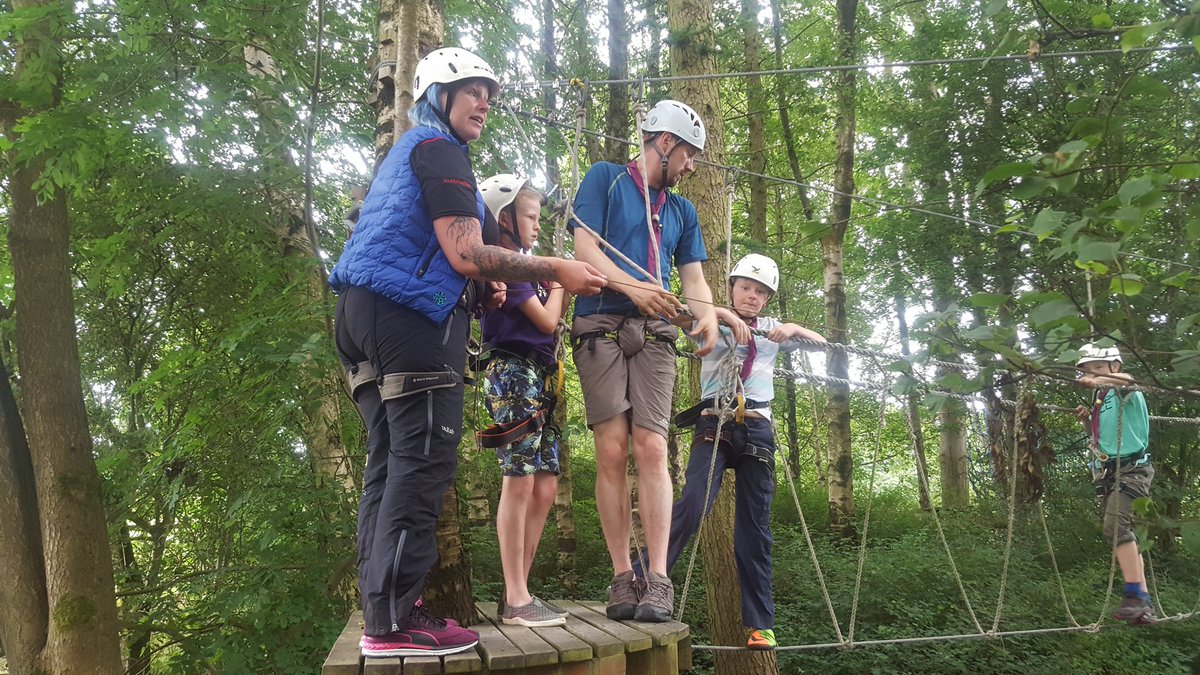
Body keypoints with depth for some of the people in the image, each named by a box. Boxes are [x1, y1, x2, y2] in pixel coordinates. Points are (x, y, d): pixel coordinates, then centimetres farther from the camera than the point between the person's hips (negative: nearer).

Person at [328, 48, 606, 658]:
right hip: (410, 316, -10)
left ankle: (382, 609, 14)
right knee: (424, 460, -11)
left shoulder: (404, 153, 28)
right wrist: (557, 271, -11)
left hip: (367, 313, 11)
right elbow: (465, 255, -16)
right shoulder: (440, 149, -5)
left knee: (390, 462, 10)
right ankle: (393, 623, -11)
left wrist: (483, 286, 19)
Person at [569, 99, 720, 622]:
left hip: (654, 336, 3)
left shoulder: (681, 210, 24)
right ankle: (622, 578, -3)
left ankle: (658, 579, -9)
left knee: (651, 450, -9)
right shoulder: (605, 178, 9)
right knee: (612, 451, -8)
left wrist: (708, 315, -7)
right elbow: (584, 249, -3)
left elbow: (694, 277, 16)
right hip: (601, 328, -3)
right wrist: (631, 287, -20)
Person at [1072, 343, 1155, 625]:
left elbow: (1128, 380, -34)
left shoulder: (1125, 393, -7)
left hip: (1132, 468, -9)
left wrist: (1100, 381, -47)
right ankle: (1143, 605, 13)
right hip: (1111, 472, 9)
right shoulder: (1099, 398, 16)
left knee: (1116, 526, -24)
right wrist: (1087, 420, 9)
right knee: (1125, 533, 9)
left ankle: (1134, 595, -23)